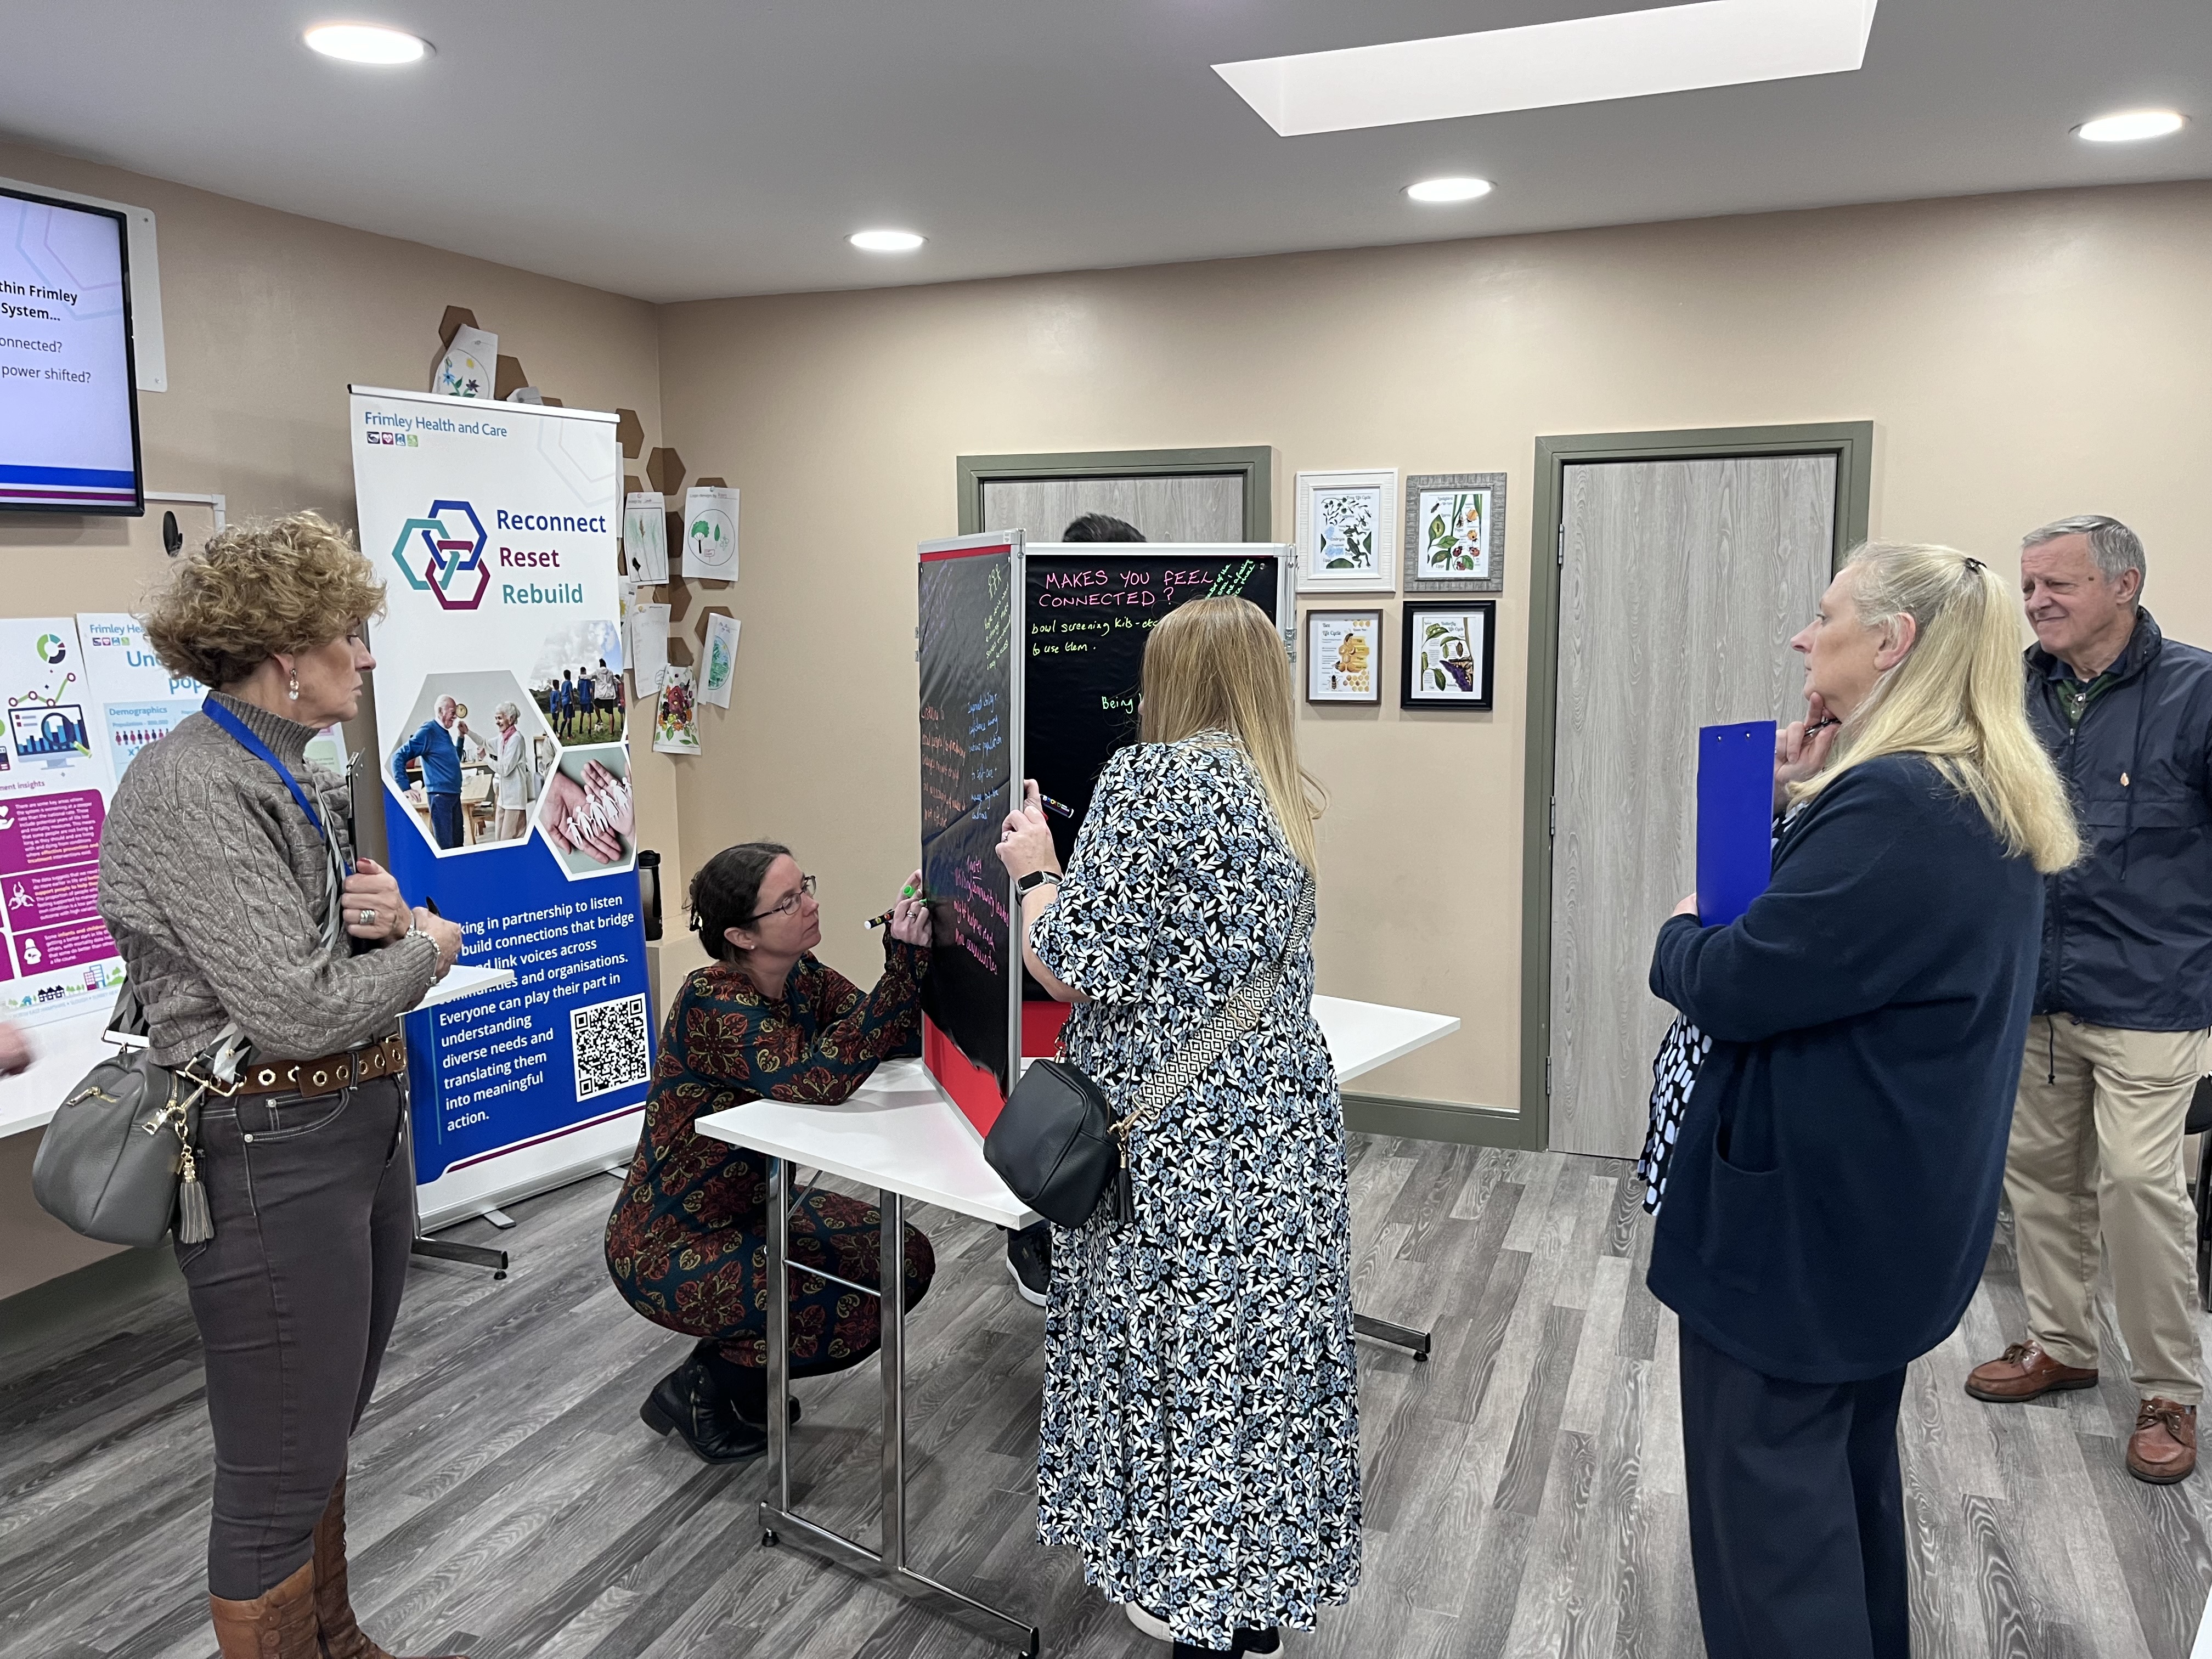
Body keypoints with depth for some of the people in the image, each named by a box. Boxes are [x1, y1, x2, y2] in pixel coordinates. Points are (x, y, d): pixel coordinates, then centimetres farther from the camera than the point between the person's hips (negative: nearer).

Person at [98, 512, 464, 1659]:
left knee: (328, 1435, 25)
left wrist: (382, 916, -5)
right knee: (280, 1477, 5)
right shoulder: (189, 792, -19)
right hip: (272, 1152, -10)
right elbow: (298, 1009, -25)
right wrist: (424, 949, -8)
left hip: (365, 1124, 10)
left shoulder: (294, 777, 10)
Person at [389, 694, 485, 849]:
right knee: (445, 846, -7)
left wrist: (461, 736, 15)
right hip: (440, 795, -9)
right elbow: (398, 757, -17)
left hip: (454, 795, 9)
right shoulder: (428, 732, -12)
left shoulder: (445, 732, 13)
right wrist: (405, 788, -24)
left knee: (457, 843, 12)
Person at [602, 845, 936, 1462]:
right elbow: (819, 1080, -41)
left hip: (750, 1207, 8)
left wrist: (911, 952, -26)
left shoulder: (802, 979, -3)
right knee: (867, 1303, -16)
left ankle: (744, 1376, 18)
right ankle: (698, 1391, 6)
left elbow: (896, 1043, -10)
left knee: (906, 1259, 2)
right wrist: (902, 966, -41)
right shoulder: (713, 1005, -28)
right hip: (670, 1248, -8)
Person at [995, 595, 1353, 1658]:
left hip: (1180, 1139, -7)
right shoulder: (1287, 796, 10)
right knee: (1266, 1363, 17)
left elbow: (1073, 967, -17)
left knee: (1181, 1374, 7)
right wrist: (1068, 865, 28)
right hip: (1287, 1126, 8)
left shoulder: (1155, 776, -14)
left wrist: (1034, 870, 1)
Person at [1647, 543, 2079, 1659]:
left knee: (1767, 1493, 5)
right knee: (1849, 1465, 25)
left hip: (1806, 1205, -10)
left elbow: (1736, 985, -25)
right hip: (1887, 1201, 10)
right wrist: (1803, 803, 1)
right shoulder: (1986, 802, 7)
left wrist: (1678, 938, -4)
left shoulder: (1895, 805, -26)